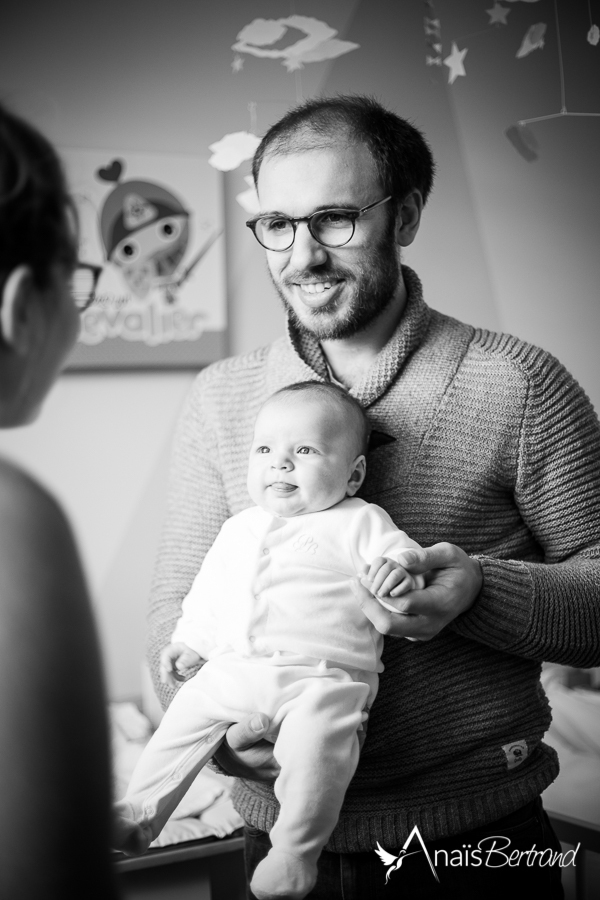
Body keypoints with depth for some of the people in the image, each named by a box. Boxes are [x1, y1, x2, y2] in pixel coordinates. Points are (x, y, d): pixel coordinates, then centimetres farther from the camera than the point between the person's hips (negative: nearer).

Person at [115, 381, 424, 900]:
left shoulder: (361, 523, 4)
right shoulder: (239, 529, 21)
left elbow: (408, 558, -5)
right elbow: (209, 590, 30)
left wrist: (401, 571, -27)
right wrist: (191, 640, 24)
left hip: (321, 675, -6)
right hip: (233, 670, 6)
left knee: (315, 743, -31)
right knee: (183, 722, 6)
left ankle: (296, 852, -17)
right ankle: (138, 814, 25)